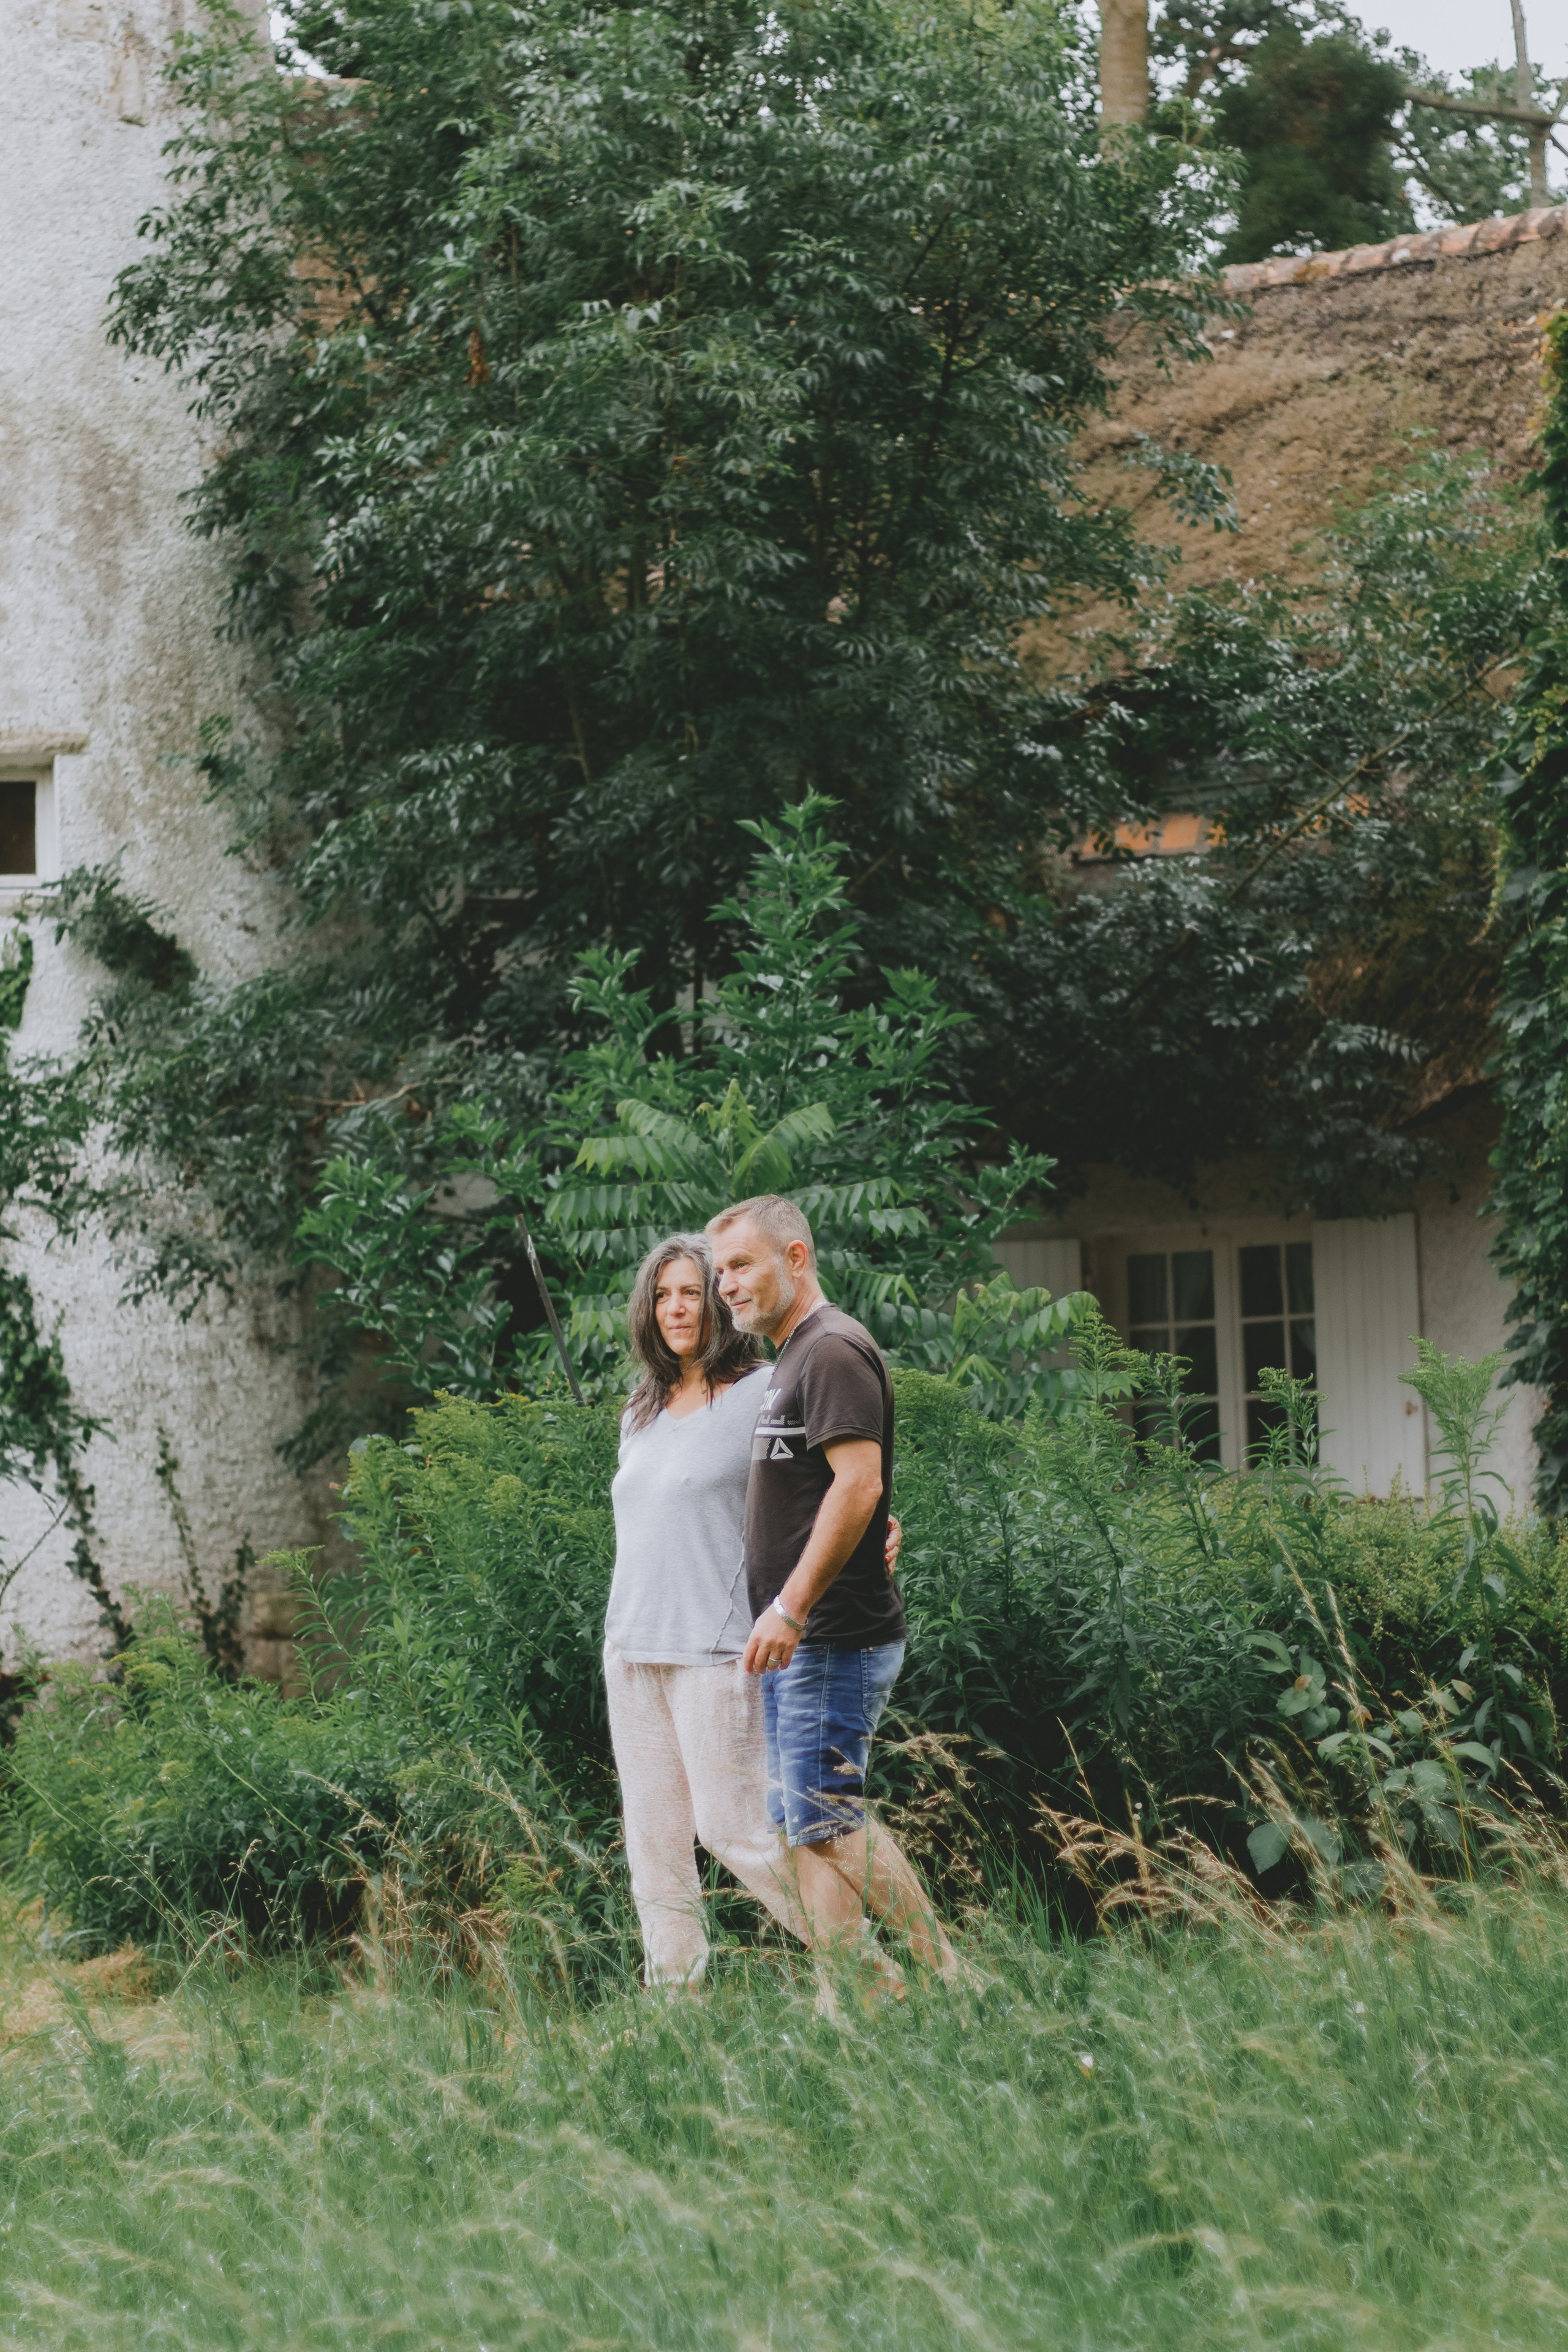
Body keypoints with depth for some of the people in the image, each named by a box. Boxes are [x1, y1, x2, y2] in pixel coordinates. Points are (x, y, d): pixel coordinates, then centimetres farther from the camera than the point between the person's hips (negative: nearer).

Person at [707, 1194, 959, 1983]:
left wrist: (791, 1607, -24)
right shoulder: (788, 1361, 19)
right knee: (804, 1826, 8)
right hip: (796, 1643, 10)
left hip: (832, 1641, -10)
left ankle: (948, 1974, -3)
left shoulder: (834, 1351, -12)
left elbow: (859, 1483, -23)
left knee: (825, 1816, -10)